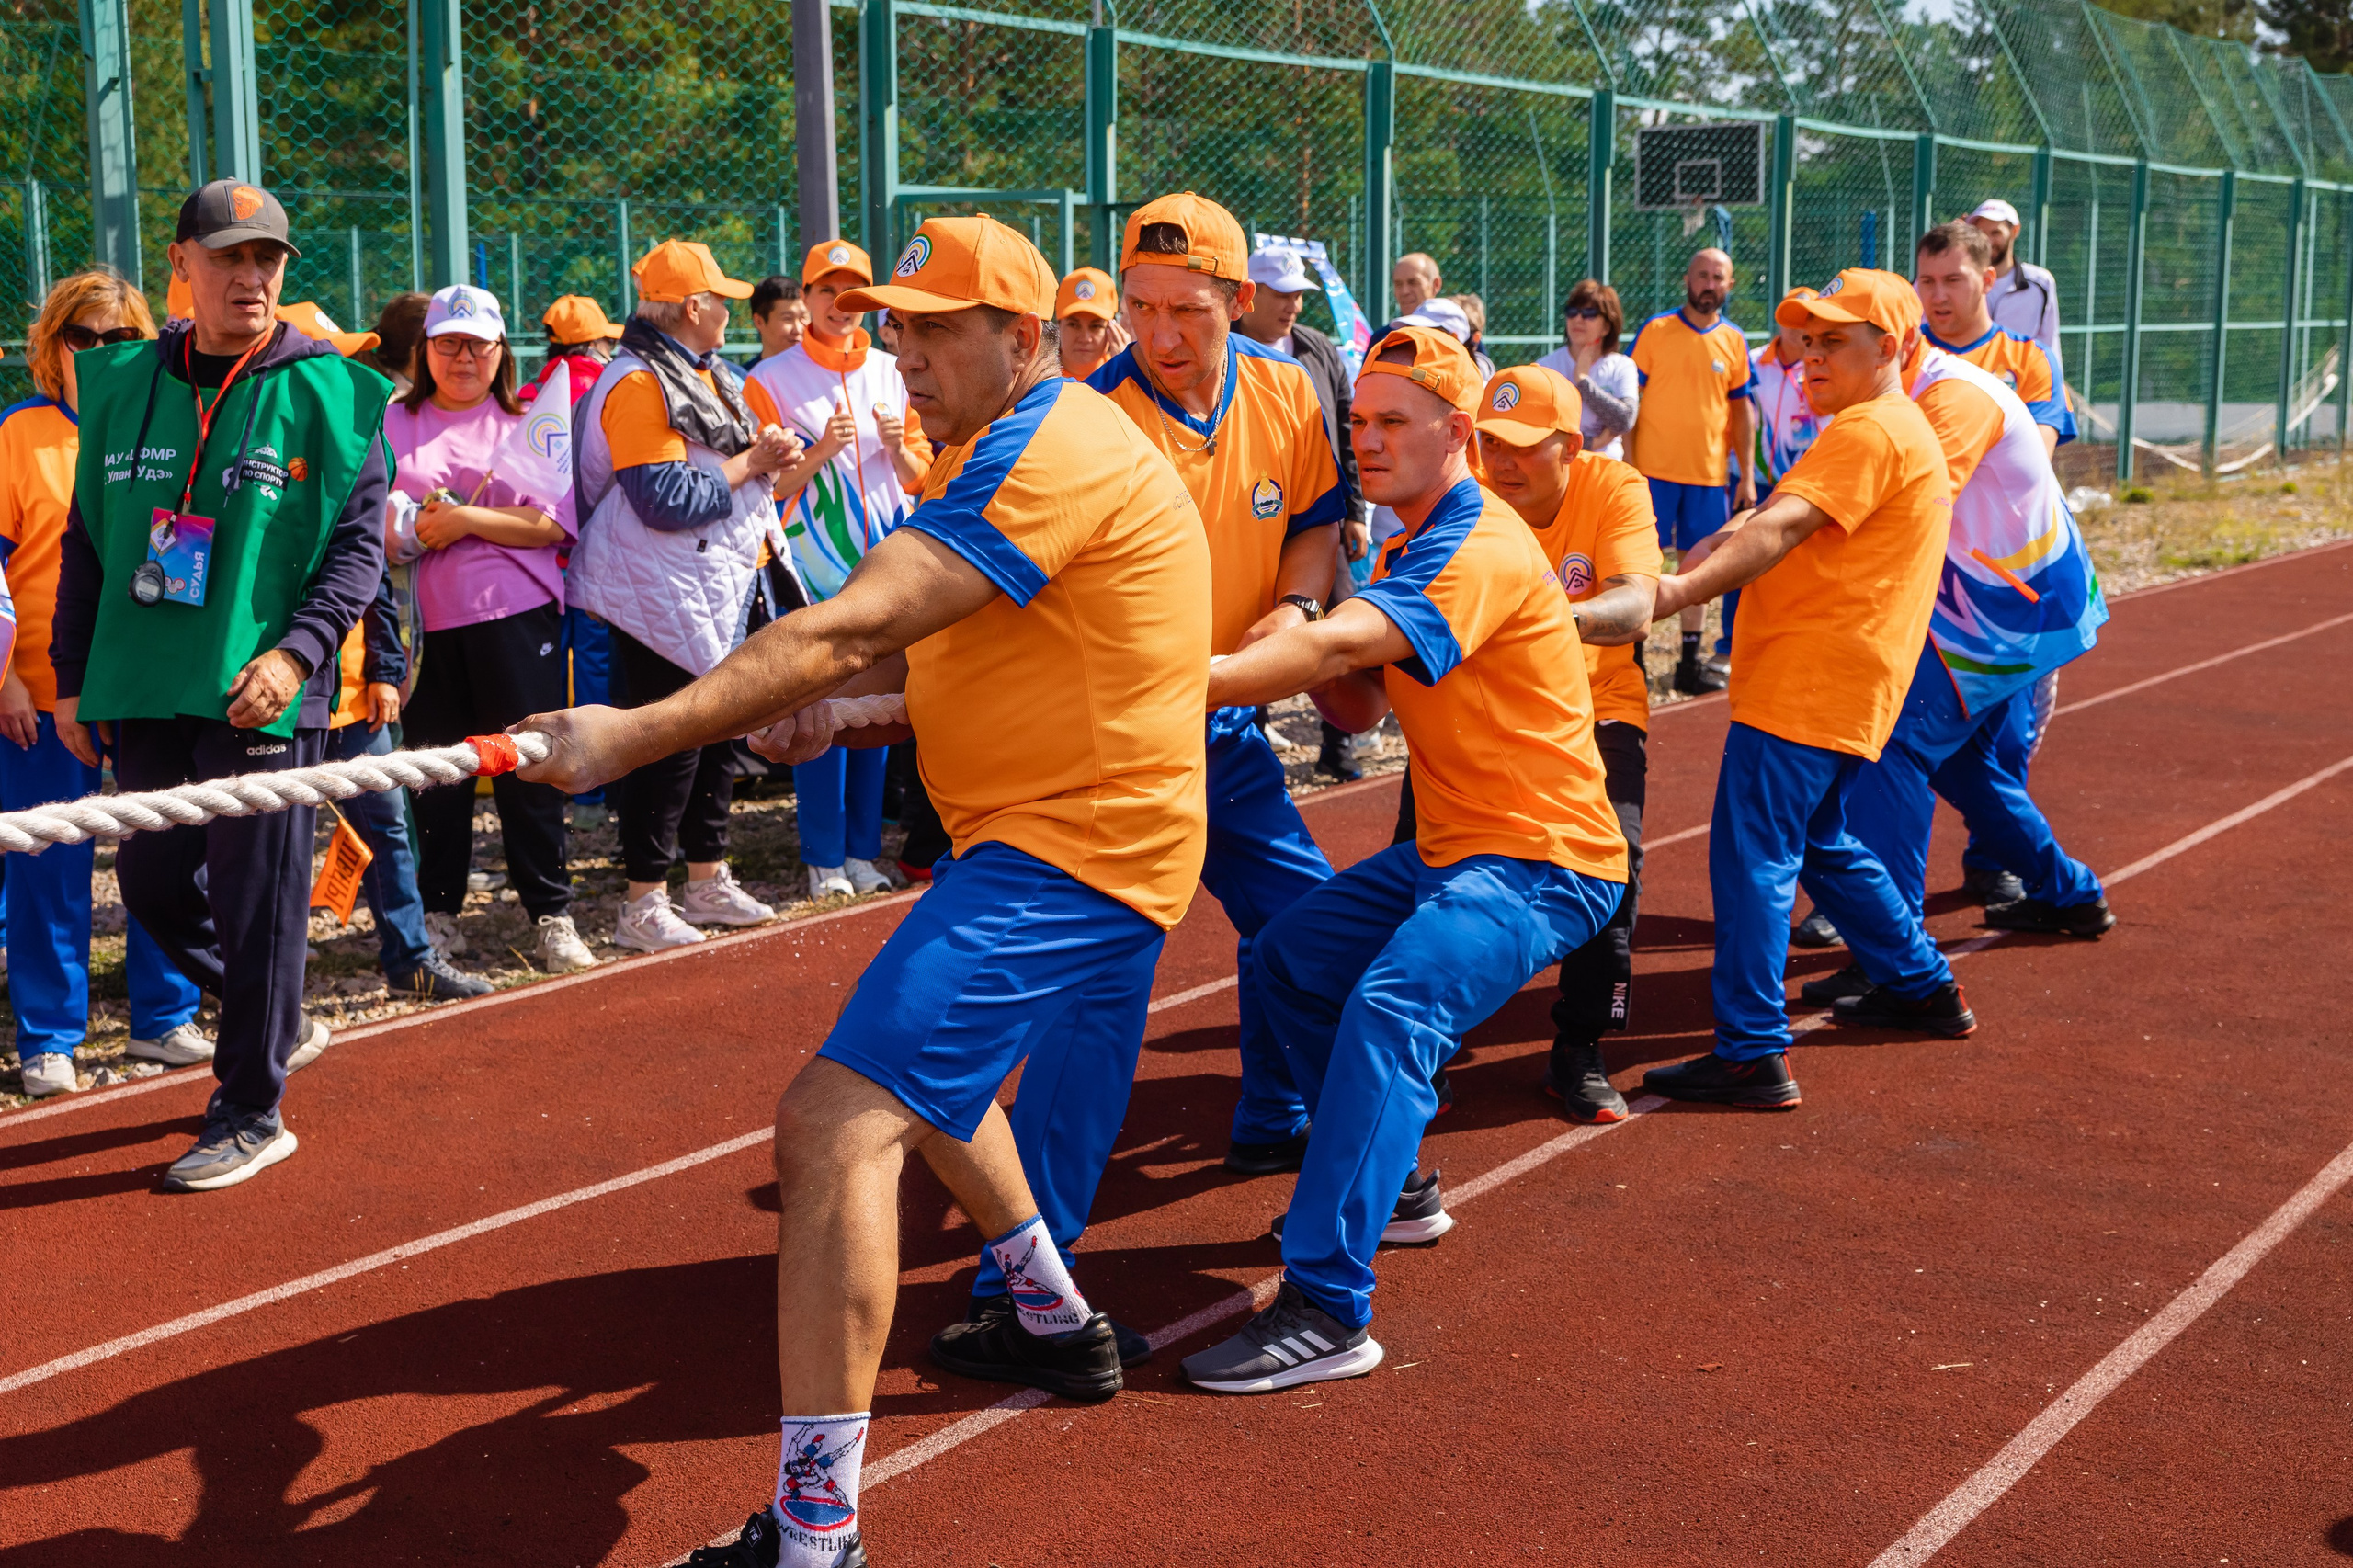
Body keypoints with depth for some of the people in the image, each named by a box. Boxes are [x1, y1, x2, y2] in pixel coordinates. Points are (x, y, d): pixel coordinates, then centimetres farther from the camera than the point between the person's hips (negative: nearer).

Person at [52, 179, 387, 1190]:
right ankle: (277, 1024, 35)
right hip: (143, 692, 5)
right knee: (153, 881, 12)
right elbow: (87, 539, 14)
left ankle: (251, 1110, 13)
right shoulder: (123, 384, 9)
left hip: (265, 695, -5)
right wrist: (73, 675, 11)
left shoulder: (325, 392, -3)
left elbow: (359, 546, -5)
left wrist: (296, 652, -18)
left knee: (257, 900, 0)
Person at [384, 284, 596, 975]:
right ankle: (439, 913, 17)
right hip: (425, 620, 1)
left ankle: (552, 917, 5)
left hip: (514, 615, -1)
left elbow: (552, 523, -2)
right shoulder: (392, 423, 12)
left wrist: (467, 519, -11)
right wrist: (417, 528, -12)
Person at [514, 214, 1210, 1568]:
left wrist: (638, 734, -29)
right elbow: (912, 637, 13)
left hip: (1069, 848, -11)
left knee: (840, 1120, -22)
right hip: (1086, 834, 11)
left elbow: (850, 629, -27)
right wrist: (822, 700, -8)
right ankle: (1058, 1324, 48)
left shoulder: (1047, 452, -18)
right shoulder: (1013, 451, 18)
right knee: (927, 1075, 32)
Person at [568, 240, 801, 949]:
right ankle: (643, 903, 3)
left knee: (716, 737, 17)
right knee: (666, 745, -6)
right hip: (660, 595, -10)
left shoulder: (707, 375, 16)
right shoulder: (639, 384, -16)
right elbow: (667, 498, -24)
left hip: (717, 592, 10)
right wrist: (750, 464, -16)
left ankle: (707, 880, 30)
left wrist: (768, 453, 2)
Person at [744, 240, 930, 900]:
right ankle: (824, 858, 6)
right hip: (813, 567, -4)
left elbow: (919, 476, 14)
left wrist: (898, 447, -7)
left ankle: (864, 849, 18)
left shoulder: (892, 373, 11)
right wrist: (819, 454, -18)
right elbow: (763, 487, -3)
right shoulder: (771, 380, -1)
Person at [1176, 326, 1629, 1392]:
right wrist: (1322, 670, -11)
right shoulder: (1416, 547, 15)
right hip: (1451, 847, 11)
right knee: (1288, 959, 15)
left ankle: (1327, 1309, -33)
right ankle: (1390, 1183, 28)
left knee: (1389, 1008, -30)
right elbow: (1360, 706, 11)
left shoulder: (1479, 548, -19)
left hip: (1543, 862, -11)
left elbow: (1338, 645, -34)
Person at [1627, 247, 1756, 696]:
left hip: (1710, 473, 3)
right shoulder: (1655, 330, -2)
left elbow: (1742, 409, 11)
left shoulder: (1734, 341, 7)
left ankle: (1690, 664, 16)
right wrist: (1628, 464, -8)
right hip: (1655, 469, -3)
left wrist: (1746, 474, 7)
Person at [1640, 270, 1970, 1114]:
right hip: (1837, 687, 11)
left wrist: (1682, 590, -37)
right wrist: (1672, 575, 1)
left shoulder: (1872, 429, -11)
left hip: (1809, 685, -11)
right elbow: (1761, 521, 14)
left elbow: (1783, 528, -26)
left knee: (1751, 856, -11)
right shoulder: (1889, 430, 24)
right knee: (1820, 845, 23)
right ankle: (1925, 989, 34)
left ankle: (1753, 1054, -11)